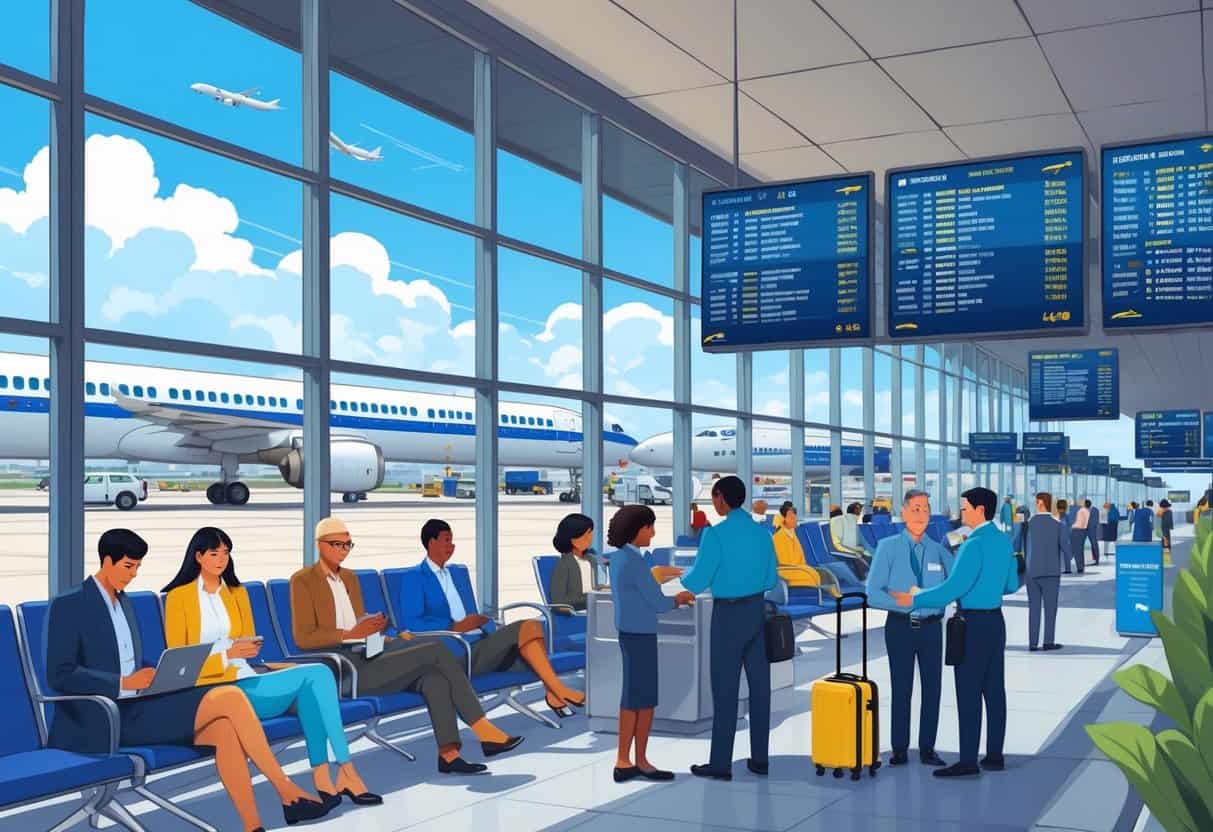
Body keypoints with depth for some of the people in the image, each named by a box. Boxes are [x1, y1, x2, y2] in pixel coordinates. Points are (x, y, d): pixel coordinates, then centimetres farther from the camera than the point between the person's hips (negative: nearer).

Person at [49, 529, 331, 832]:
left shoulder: (122, 602, 20)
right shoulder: (69, 605, -5)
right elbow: (60, 675, -14)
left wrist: (155, 677, 2)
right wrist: (124, 683, -22)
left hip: (134, 706, 7)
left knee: (224, 729, -24)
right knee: (231, 698, -22)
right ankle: (286, 791, -14)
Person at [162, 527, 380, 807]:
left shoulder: (237, 593, 21)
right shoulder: (178, 597, 2)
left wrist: (249, 649, -3)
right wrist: (227, 656, -17)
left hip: (246, 677, 6)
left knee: (317, 676, -27)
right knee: (316, 675, -24)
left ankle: (322, 774, -29)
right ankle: (345, 771, -23)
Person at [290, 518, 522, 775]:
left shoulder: (349, 578, 23)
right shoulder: (303, 580, 0)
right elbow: (303, 638, -9)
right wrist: (350, 634, -20)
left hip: (367, 657, 7)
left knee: (433, 677, -23)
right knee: (436, 651, -21)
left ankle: (448, 754, -27)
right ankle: (485, 732, -16)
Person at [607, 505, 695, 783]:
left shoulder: (618, 559, 10)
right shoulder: (634, 563, -20)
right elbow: (658, 604, -15)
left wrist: (673, 600, 16)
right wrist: (679, 598, 6)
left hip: (631, 635, 9)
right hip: (640, 637, -9)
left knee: (633, 698, 11)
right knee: (646, 700, 1)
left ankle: (624, 763, 14)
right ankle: (640, 763, 10)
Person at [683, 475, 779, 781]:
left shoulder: (716, 534, -17)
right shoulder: (763, 533, 5)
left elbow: (697, 584, -14)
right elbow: (770, 580, 13)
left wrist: (684, 576, 9)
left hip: (728, 615, -6)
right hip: (757, 610, 7)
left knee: (725, 688, -1)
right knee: (759, 685, 9)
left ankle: (721, 763, 5)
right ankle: (760, 758, 15)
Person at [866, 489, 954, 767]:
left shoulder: (939, 551, 3)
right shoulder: (888, 547, -4)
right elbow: (873, 593, -9)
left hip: (931, 627, 2)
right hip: (900, 627, -2)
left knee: (932, 687, 6)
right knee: (901, 688, 6)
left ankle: (927, 749, 19)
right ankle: (900, 750, 18)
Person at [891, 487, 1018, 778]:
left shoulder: (974, 545, -19)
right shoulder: (1003, 541, 8)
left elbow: (954, 588, -22)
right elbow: (1012, 584, 17)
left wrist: (915, 599, -14)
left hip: (974, 623, -9)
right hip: (995, 620, 9)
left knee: (968, 692, -5)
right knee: (994, 689, 10)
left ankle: (968, 761, -2)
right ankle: (994, 755, 15)